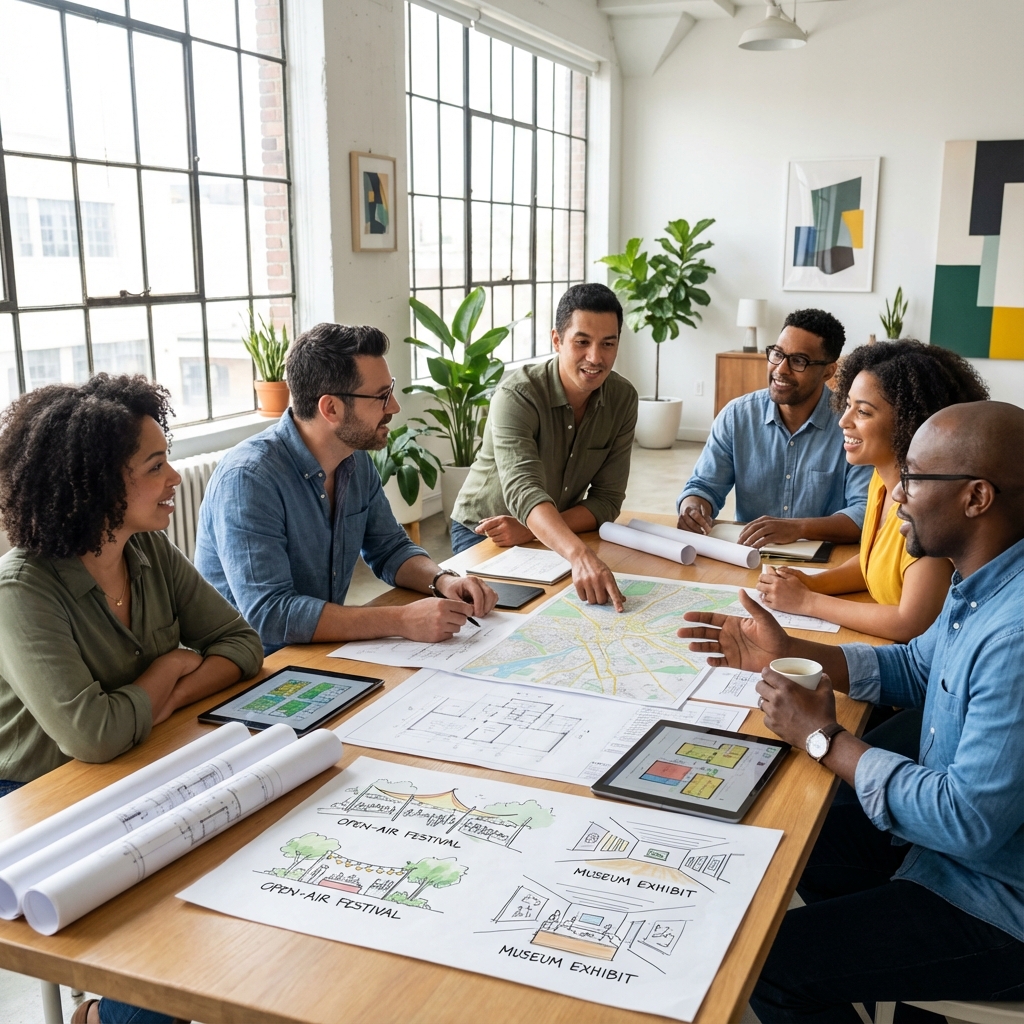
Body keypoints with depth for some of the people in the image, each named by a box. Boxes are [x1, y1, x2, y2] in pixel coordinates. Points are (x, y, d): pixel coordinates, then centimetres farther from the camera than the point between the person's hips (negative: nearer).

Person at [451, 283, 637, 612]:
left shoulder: (622, 398, -11)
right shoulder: (517, 396, -27)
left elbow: (606, 500, -10)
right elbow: (525, 493, -41)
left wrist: (531, 531, -26)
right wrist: (580, 555, -59)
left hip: (555, 536, 4)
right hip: (481, 533, -3)